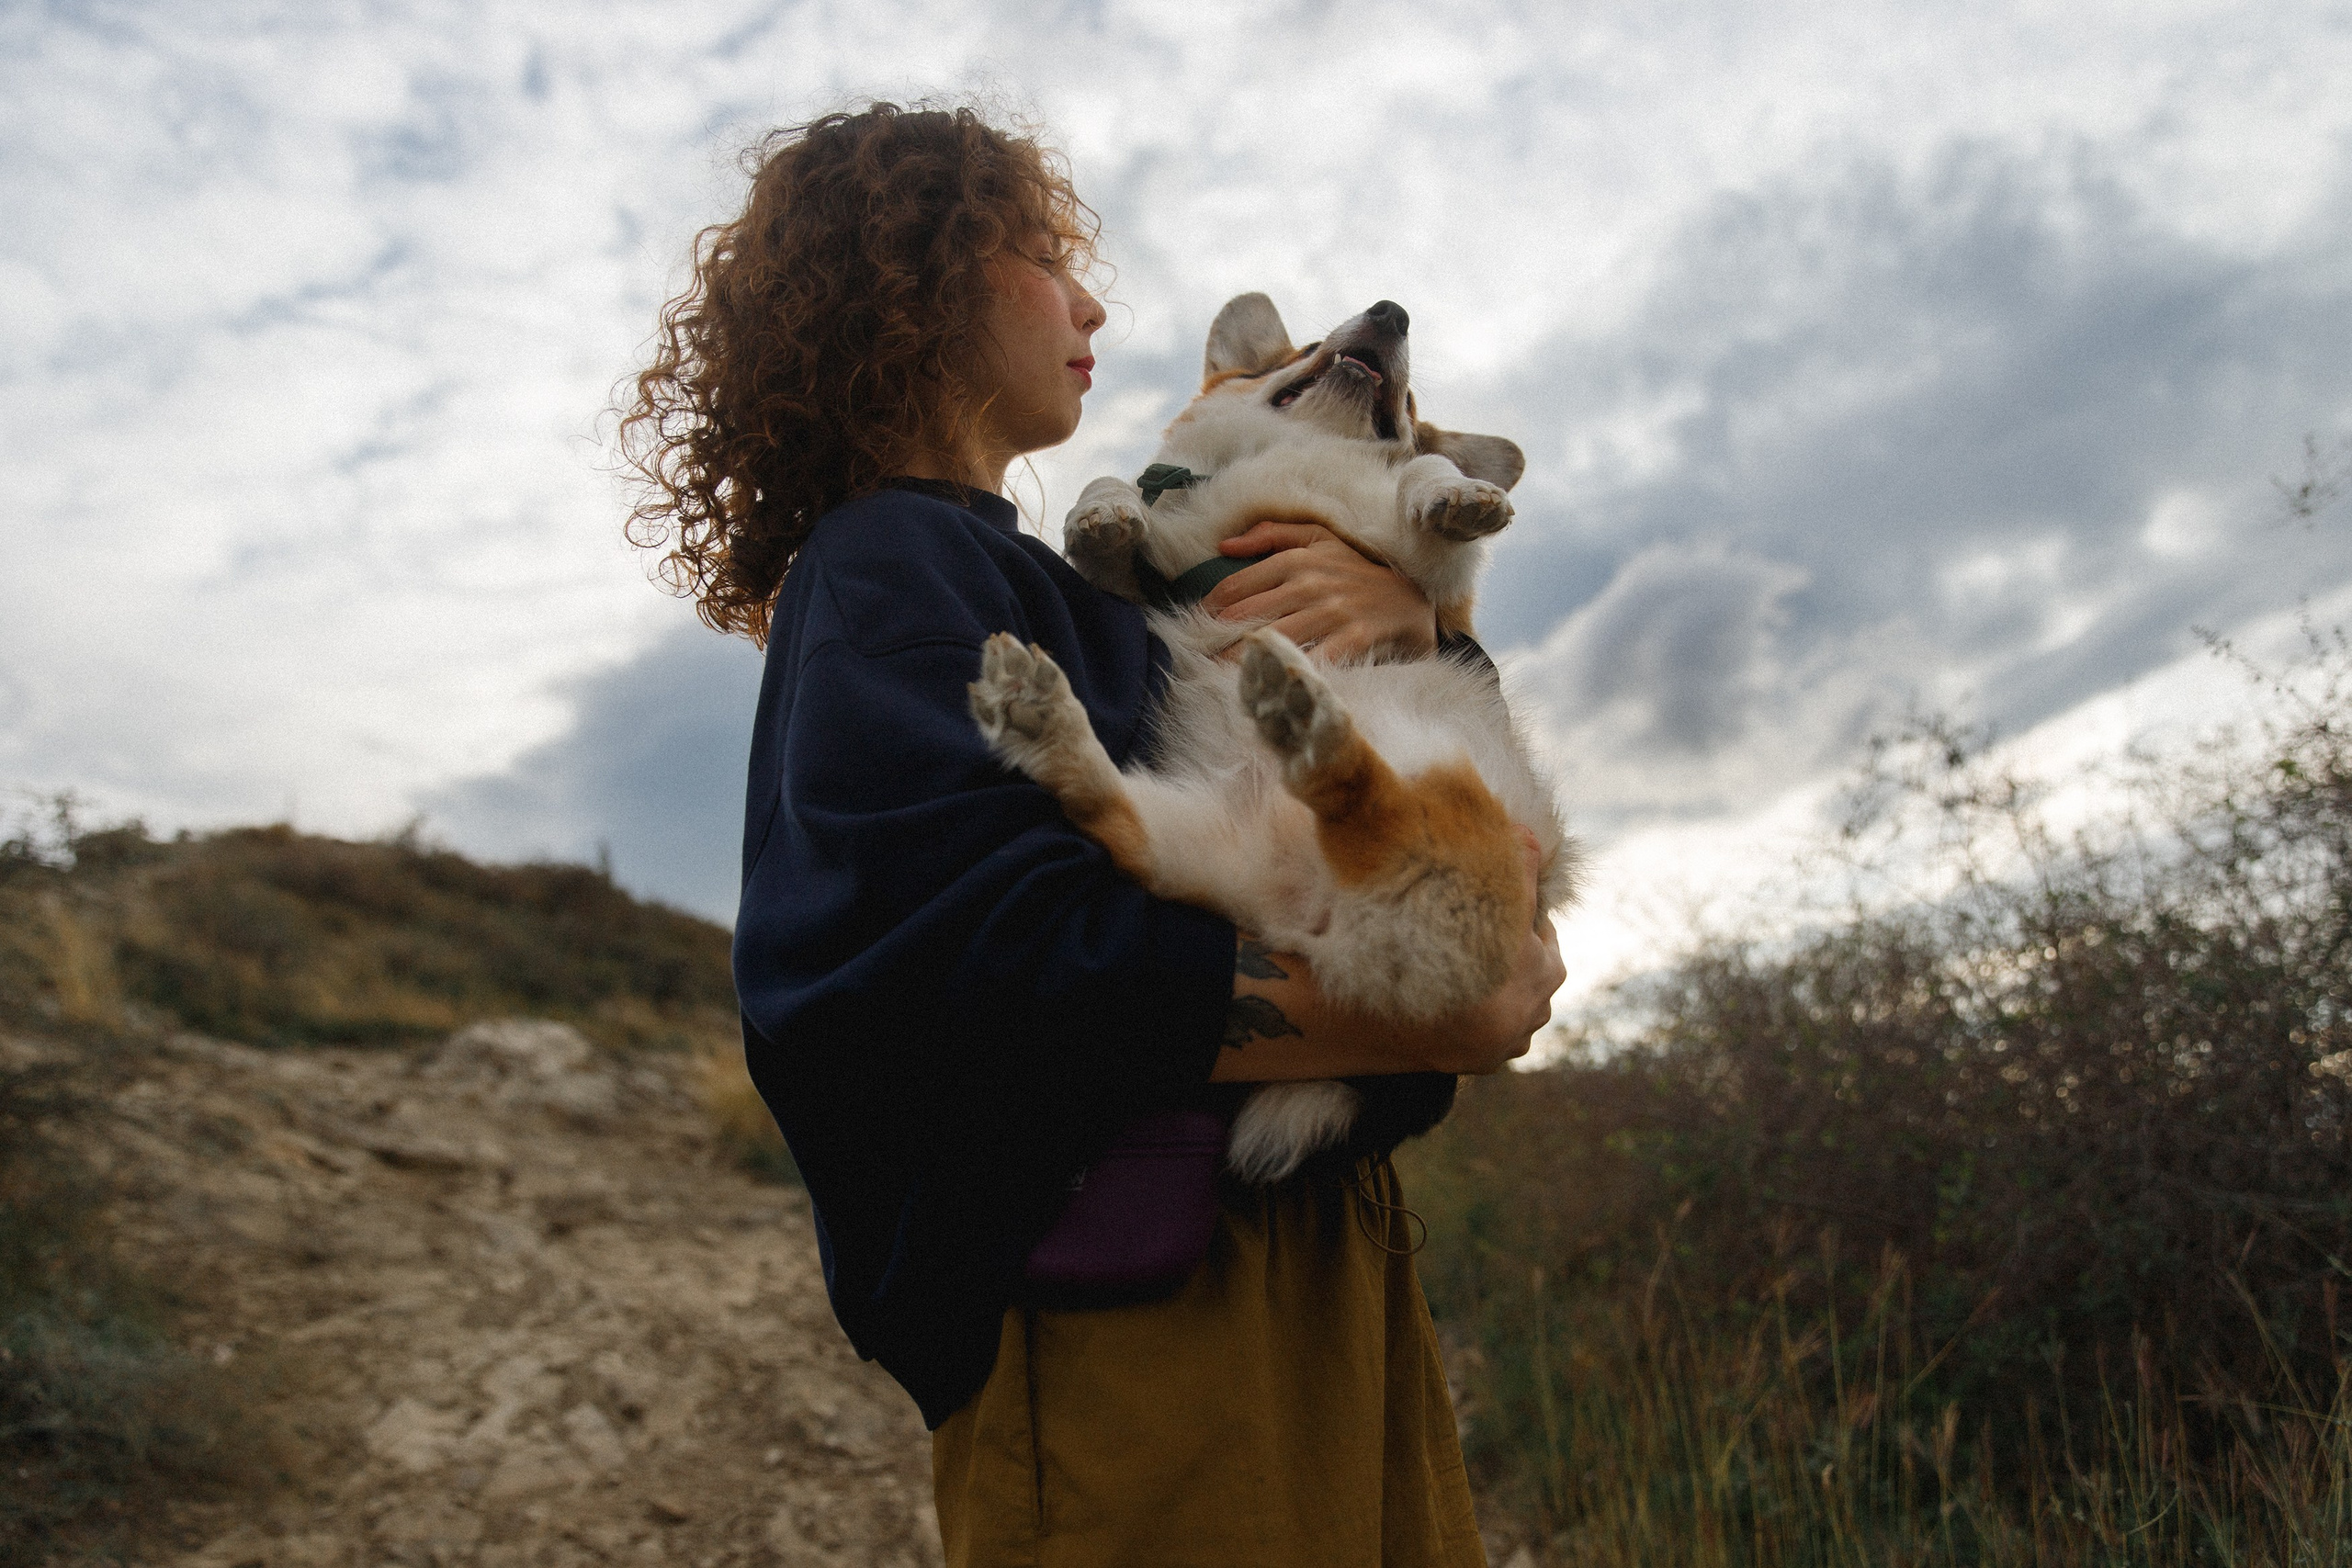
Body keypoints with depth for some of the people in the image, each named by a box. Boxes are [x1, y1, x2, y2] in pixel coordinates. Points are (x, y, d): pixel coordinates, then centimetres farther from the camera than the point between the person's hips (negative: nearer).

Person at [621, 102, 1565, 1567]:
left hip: (1315, 1251, 9)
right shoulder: (884, 570, -8)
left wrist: (1407, 611, -4)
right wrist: (1443, 1026, -20)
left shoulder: (1045, 583, 18)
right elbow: (1007, 947, -24)